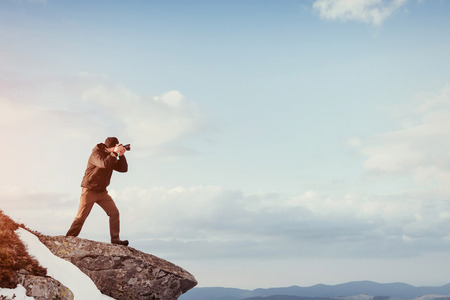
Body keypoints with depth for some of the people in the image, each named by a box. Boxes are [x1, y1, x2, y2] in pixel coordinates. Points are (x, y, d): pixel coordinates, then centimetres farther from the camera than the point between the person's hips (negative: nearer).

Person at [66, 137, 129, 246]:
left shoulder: (112, 157, 7)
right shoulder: (96, 154, -15)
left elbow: (123, 169, 2)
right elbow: (104, 164, -35)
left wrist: (121, 155, -10)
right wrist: (115, 153, -28)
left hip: (102, 192, 6)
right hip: (89, 190, -6)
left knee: (114, 212, -8)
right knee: (81, 217, -2)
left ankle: (115, 239, -5)